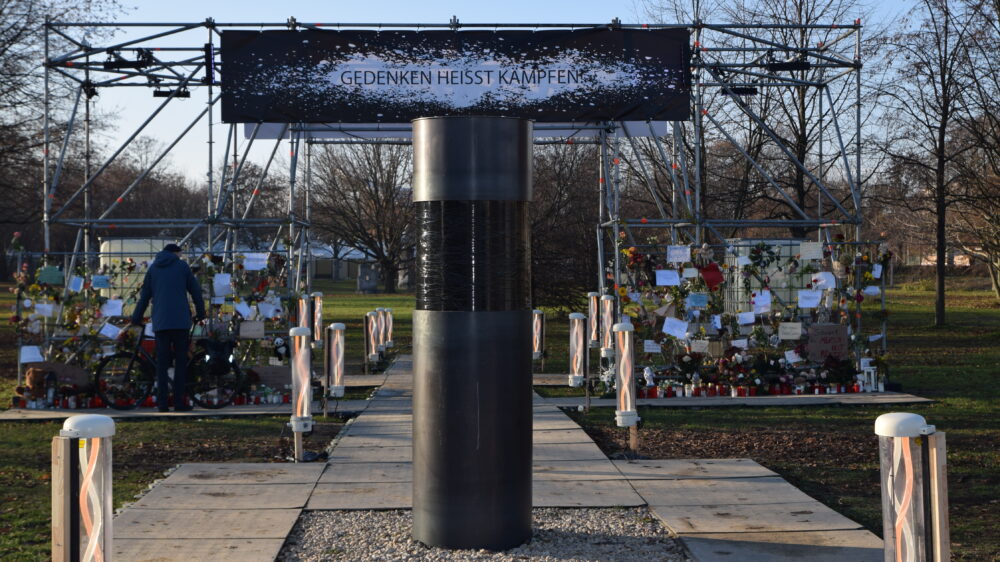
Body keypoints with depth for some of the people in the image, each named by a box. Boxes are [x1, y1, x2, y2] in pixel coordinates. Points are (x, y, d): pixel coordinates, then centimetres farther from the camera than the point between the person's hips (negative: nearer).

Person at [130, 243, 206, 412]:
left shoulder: (153, 268, 14)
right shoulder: (182, 266, 6)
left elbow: (144, 295, 13)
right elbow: (195, 290, 7)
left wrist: (137, 318, 20)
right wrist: (201, 313, 19)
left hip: (160, 322, 3)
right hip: (180, 321, -2)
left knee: (162, 362, 3)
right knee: (181, 361, 1)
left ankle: (162, 403, -2)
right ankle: (179, 402, -3)